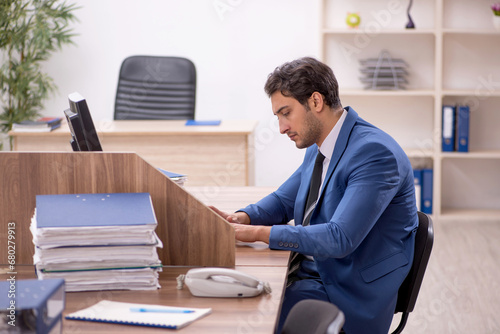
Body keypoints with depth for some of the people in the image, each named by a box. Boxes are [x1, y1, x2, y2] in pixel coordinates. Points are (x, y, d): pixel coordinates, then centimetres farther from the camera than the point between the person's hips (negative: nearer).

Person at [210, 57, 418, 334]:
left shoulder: (375, 153, -22)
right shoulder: (319, 148, 7)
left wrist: (258, 233, -27)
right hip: (310, 270, 9)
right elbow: (284, 201, 20)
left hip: (351, 295, -8)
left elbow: (340, 238, -29)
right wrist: (242, 218, -3)